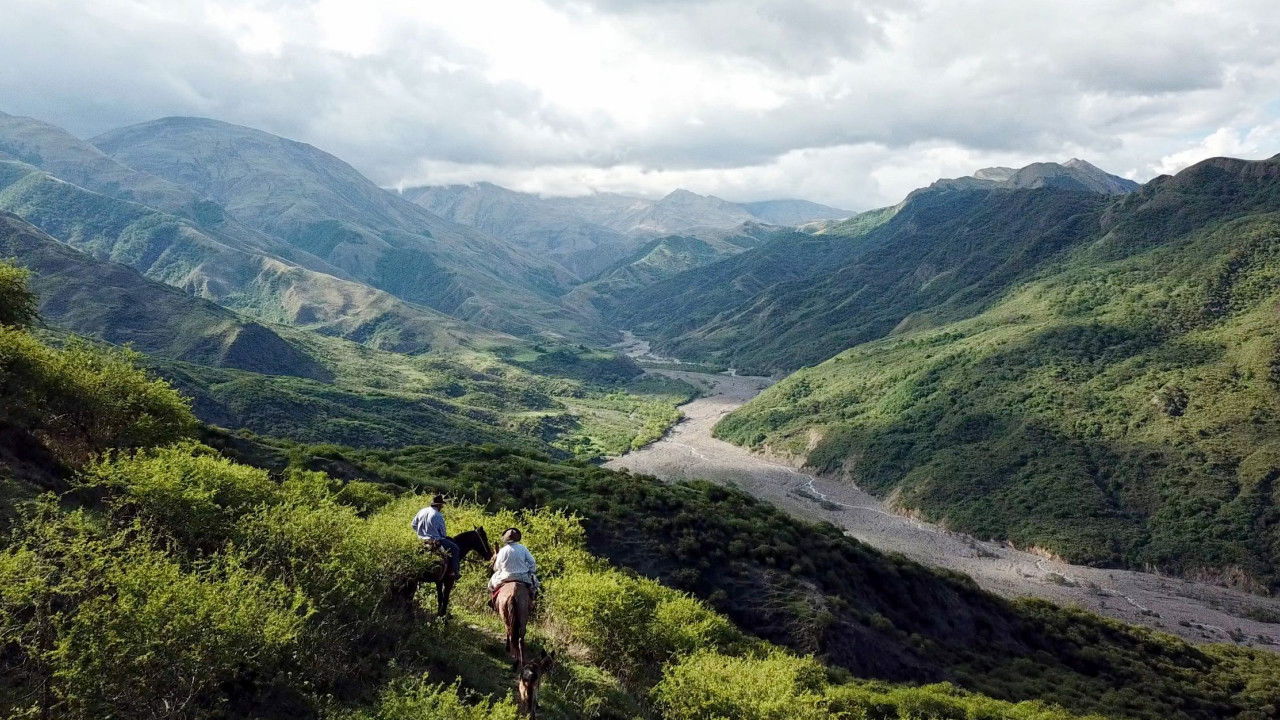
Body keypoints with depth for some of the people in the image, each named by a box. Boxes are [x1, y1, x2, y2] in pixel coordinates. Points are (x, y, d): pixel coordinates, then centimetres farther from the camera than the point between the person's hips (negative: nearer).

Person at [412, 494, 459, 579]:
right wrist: (445, 536, 13)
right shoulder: (438, 516, -17)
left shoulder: (422, 511, 2)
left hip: (421, 539, 8)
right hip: (435, 540, -8)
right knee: (455, 548, 2)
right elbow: (443, 532, -8)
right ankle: (454, 572, -2)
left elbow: (413, 524, 11)